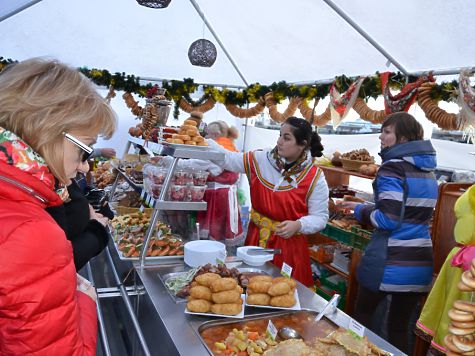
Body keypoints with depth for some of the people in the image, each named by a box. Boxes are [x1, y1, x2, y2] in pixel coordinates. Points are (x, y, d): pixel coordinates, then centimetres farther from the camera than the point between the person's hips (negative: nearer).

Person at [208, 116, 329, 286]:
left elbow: (320, 217, -7)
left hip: (289, 244, -3)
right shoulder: (260, 159, -2)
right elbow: (228, 159, 0)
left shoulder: (314, 177, -10)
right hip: (256, 238, 3)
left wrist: (298, 225, -24)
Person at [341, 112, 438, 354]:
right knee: (400, 325, 17)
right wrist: (366, 208, 18)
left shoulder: (393, 167, -12)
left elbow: (388, 220, -19)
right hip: (420, 261, 7)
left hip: (390, 261, -7)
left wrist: (360, 210, -1)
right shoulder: (427, 170, 12)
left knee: (362, 314, 14)